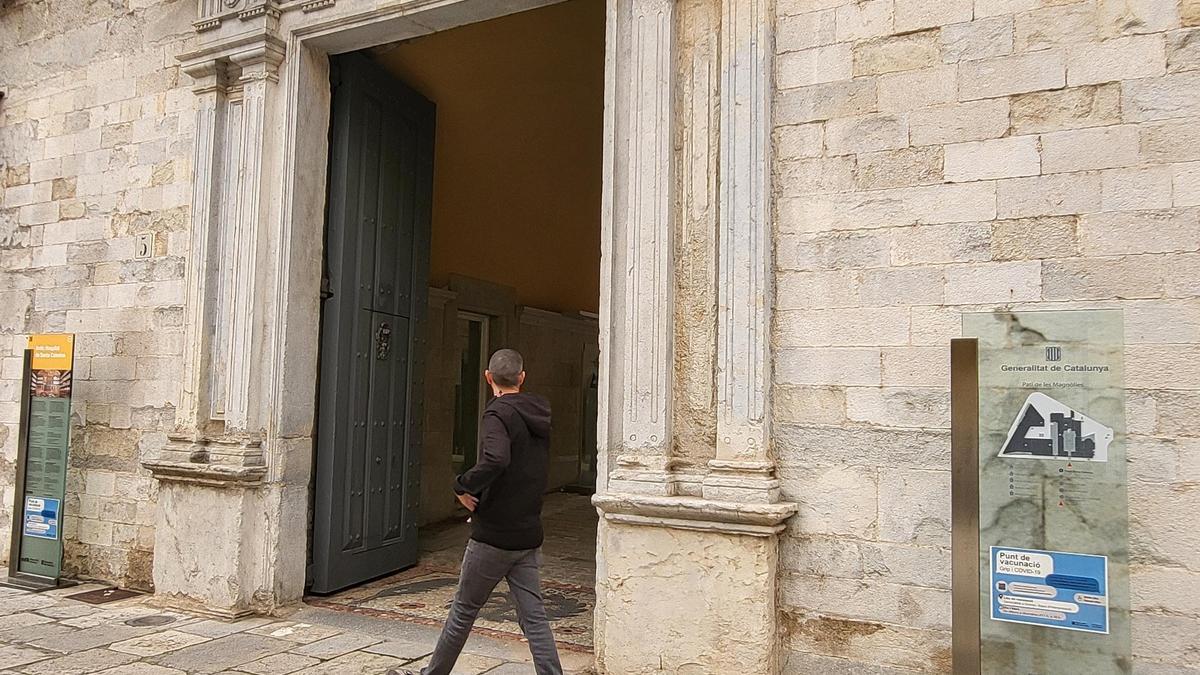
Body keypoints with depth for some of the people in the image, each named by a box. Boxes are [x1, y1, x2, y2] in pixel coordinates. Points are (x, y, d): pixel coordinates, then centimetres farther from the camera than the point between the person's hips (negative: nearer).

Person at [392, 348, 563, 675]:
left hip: (493, 537, -6)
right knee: (534, 616, 7)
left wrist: (462, 486, -18)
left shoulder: (498, 413, -15)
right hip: (530, 536, 6)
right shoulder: (539, 415, 9)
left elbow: (495, 460, -35)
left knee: (464, 611, 11)